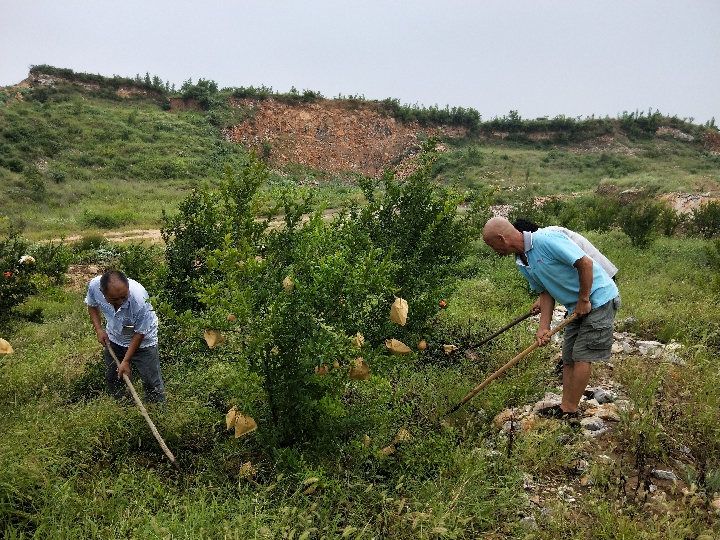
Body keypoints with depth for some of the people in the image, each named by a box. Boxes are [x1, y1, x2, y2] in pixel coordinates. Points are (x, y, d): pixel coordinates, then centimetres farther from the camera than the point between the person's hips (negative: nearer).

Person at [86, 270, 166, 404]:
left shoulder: (140, 299, -40)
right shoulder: (94, 285, -28)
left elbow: (140, 333, -24)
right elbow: (92, 305, 0)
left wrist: (126, 361, -19)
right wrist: (98, 329, -12)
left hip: (142, 340, -4)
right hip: (114, 338, 4)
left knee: (152, 382, -4)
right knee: (111, 378, 15)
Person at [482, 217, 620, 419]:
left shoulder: (546, 240, -24)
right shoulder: (522, 263, 4)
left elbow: (585, 263, -24)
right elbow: (546, 292, 7)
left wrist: (584, 300, -19)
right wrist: (543, 328, -4)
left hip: (599, 299, -9)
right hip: (577, 307, 9)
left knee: (581, 356, -5)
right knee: (568, 357, 10)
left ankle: (570, 410, 4)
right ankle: (566, 406, 18)